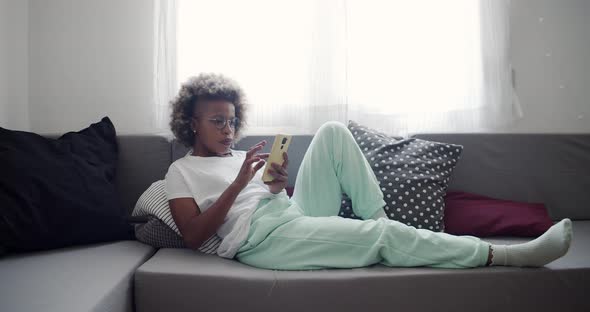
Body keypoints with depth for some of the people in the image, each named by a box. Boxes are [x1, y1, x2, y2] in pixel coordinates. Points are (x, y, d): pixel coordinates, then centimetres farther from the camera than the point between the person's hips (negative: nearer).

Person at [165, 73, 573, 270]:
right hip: (263, 237, -7)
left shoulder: (242, 157, 27)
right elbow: (193, 236, -5)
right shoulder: (182, 170, 9)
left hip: (296, 213, 7)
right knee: (384, 237, -23)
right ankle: (505, 255, -15)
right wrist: (240, 182, -13)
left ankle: (378, 218, -10)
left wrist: (276, 185, -4)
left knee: (333, 132, -7)